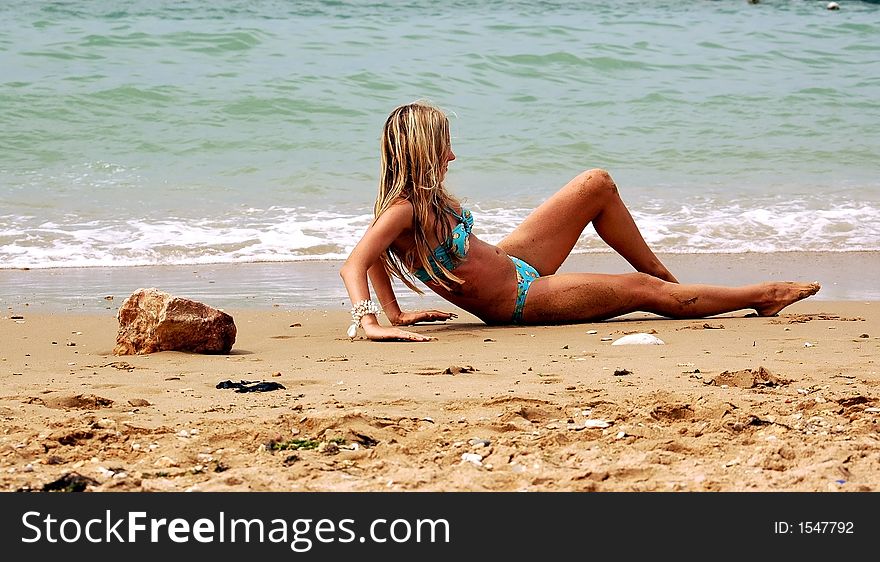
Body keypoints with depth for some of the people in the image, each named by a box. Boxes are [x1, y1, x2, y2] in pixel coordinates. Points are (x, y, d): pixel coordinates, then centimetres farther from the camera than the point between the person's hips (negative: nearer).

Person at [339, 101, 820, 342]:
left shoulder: (423, 194, -5)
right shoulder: (405, 210, -30)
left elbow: (379, 261, 6)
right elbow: (353, 265, -43)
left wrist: (397, 312, 0)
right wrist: (369, 323, -56)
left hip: (510, 261, 9)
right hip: (520, 302, -9)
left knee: (597, 184, 5)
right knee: (643, 292, 0)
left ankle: (662, 274, 20)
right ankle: (758, 296, 18)